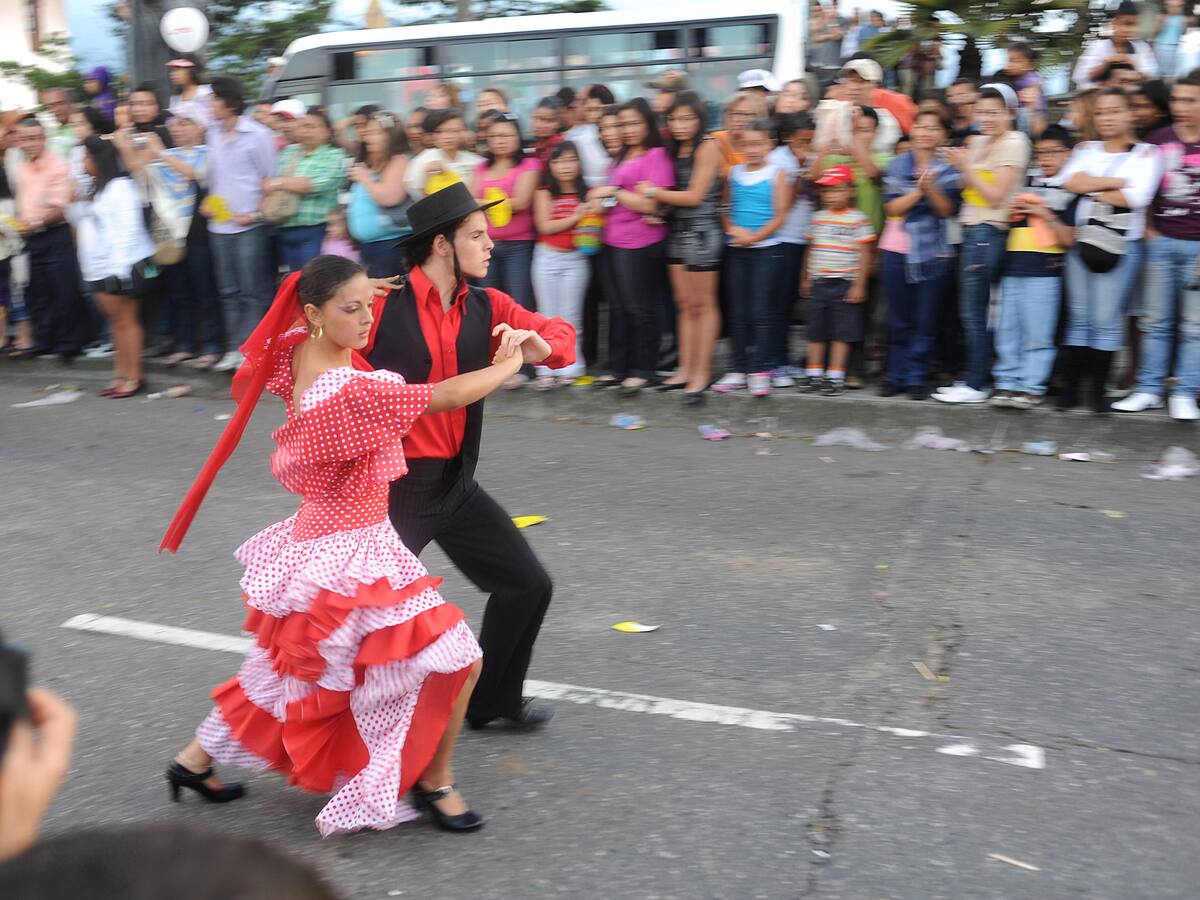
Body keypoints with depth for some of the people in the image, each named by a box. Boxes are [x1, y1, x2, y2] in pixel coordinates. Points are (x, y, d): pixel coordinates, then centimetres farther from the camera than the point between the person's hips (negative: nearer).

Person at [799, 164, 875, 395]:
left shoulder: (858, 219, -4)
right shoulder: (818, 218, 10)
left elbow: (864, 253, -5)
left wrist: (859, 285, -10)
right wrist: (805, 279, 19)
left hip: (845, 284, -4)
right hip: (818, 283, 5)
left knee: (841, 332, -1)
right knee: (816, 330, 7)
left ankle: (835, 376, 5)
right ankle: (814, 374, 15)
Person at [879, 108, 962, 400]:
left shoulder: (948, 169, 3)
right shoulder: (897, 165, 4)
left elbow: (947, 210, -5)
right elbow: (892, 208, -4)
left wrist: (931, 188, -20)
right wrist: (919, 190, -17)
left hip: (934, 252, 0)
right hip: (896, 251, 1)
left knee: (925, 320, 2)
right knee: (898, 319, 5)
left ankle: (917, 377, 10)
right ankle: (896, 375, 14)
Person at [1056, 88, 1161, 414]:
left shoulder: (1146, 154, 3)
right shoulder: (1086, 150, 14)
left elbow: (1137, 197, -13)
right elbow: (1070, 181, -6)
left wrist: (1091, 188, -4)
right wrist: (1117, 182, -10)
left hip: (1122, 246, -3)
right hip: (1082, 240, 3)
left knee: (1107, 319, -2)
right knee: (1079, 316, 6)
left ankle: (1099, 390, 6)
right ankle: (1071, 386, 10)